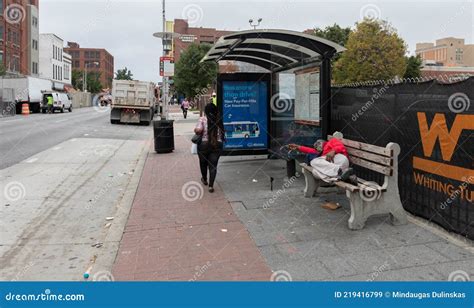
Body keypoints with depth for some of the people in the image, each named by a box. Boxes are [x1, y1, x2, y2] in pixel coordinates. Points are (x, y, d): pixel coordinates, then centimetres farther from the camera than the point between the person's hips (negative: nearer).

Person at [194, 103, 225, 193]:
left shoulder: (203, 119, -7)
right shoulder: (219, 120, 2)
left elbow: (198, 130, -19)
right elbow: (222, 132, 5)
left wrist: (195, 130, 0)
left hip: (204, 144, -1)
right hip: (217, 145, 1)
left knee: (203, 163, 22)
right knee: (213, 165, 5)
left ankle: (204, 179, 42)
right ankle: (211, 186, -1)